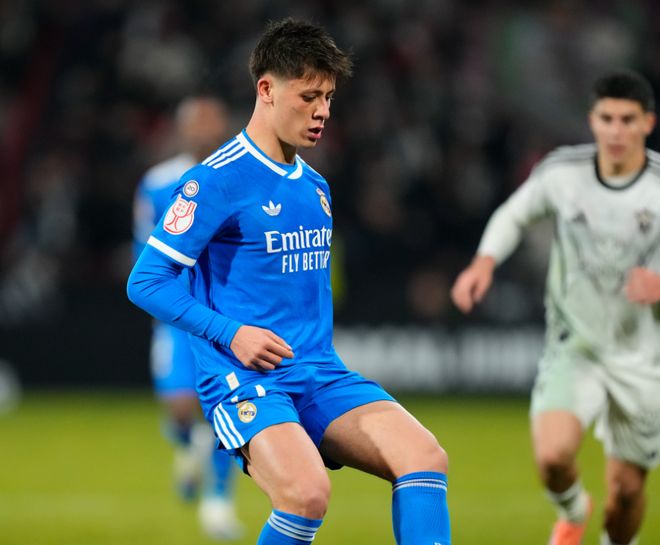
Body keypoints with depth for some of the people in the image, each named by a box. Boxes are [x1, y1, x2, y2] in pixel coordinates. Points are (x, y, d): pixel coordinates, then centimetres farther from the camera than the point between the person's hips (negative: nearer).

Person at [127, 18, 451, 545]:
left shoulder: (315, 187, 17)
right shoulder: (217, 180, -7)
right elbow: (146, 282, -8)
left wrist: (319, 349, 15)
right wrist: (230, 333, -16)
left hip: (321, 373, 7)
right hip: (243, 379, -7)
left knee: (425, 457, -17)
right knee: (307, 493, -31)